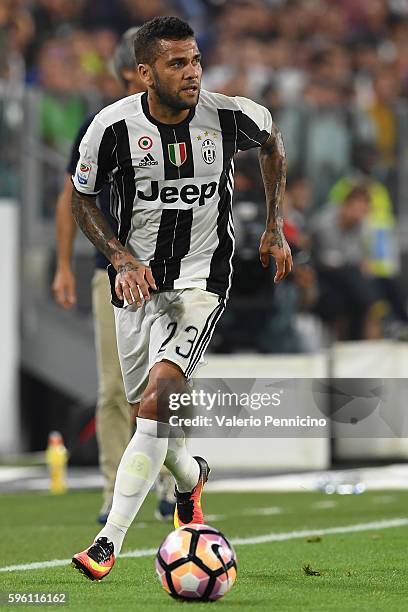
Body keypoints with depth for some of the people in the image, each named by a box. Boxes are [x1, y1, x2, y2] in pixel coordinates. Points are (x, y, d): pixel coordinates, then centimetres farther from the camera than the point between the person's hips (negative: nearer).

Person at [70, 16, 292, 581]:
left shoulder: (230, 116, -10)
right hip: (137, 281, 2)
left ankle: (109, 543, -24)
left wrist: (275, 229, 14)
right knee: (151, 410, 12)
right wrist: (121, 258, -11)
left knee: (156, 400, -22)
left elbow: (272, 142, 15)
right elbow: (83, 199, 4)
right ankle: (190, 476, 49)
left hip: (200, 281, -2)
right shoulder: (114, 126, -12)